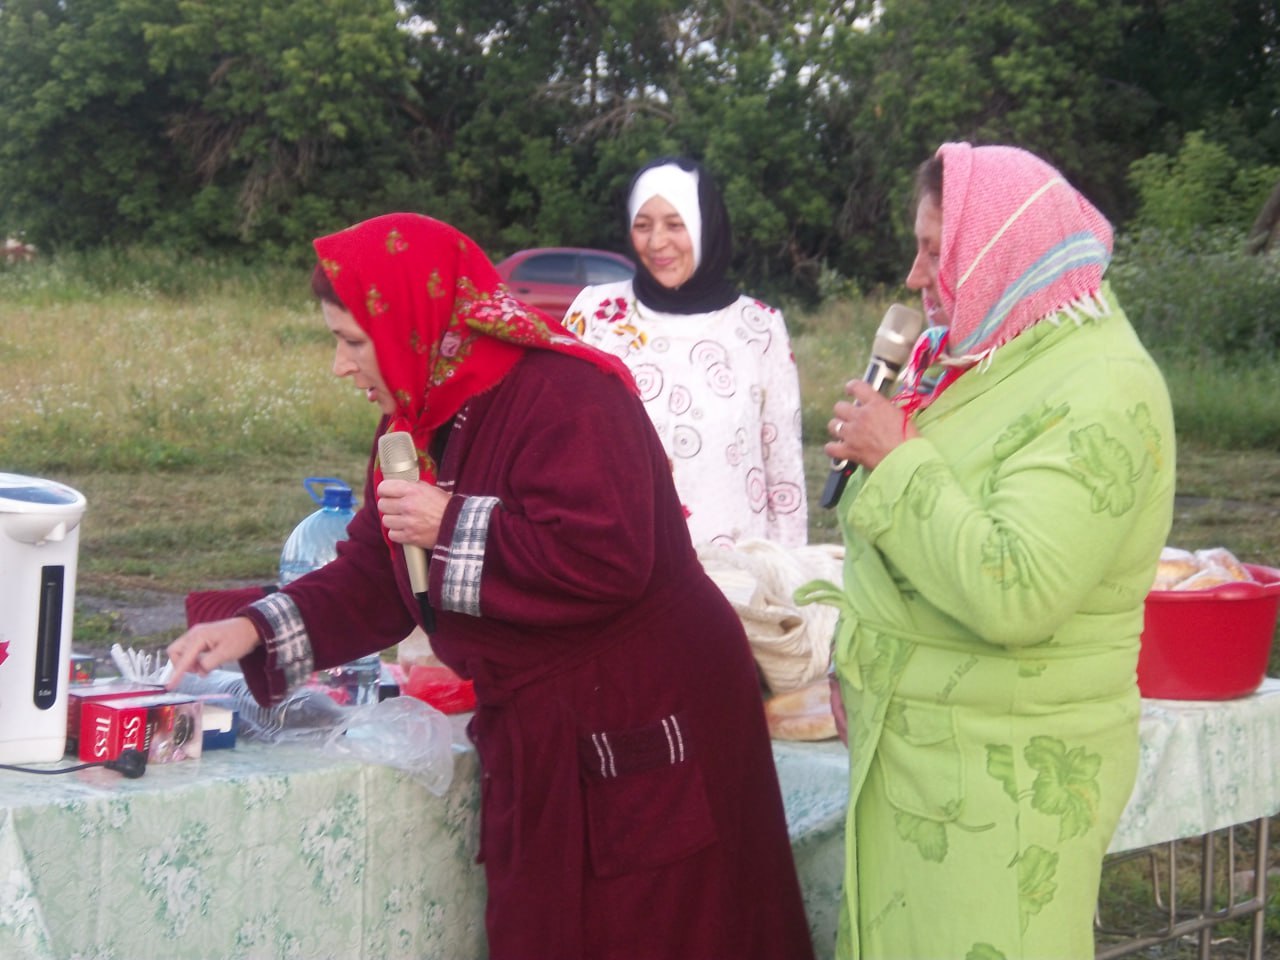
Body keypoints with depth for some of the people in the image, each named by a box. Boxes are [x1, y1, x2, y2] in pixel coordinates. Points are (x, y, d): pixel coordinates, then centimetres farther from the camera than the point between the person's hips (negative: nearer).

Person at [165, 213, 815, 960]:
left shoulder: (564, 395, -18)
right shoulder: (420, 427, 11)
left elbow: (603, 559, -30)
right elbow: (371, 584, 14)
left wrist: (453, 528, -20)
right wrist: (256, 631, -1)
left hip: (639, 739, -9)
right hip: (538, 743, 9)